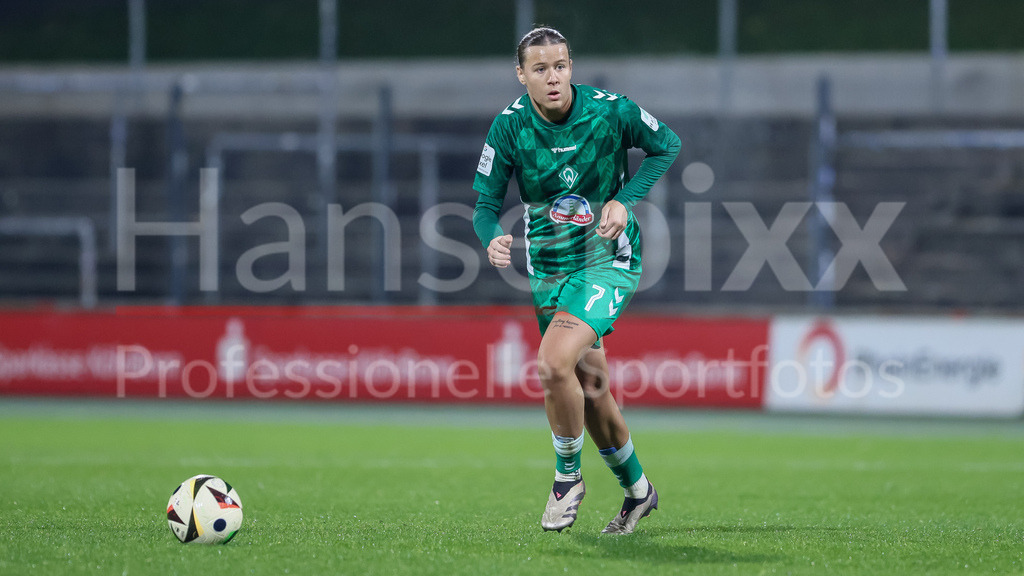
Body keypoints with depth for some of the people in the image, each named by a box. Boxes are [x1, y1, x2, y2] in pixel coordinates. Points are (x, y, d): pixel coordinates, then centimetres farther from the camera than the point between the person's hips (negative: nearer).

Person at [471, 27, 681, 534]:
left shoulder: (611, 110, -15)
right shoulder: (509, 126, -9)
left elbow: (666, 146, 2)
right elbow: (486, 202, -4)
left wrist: (625, 200, -11)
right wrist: (492, 239, -27)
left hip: (608, 259, -4)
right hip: (548, 267, 4)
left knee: (553, 363, -24)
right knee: (590, 388, 12)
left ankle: (568, 475, -1)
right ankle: (637, 489, 34)